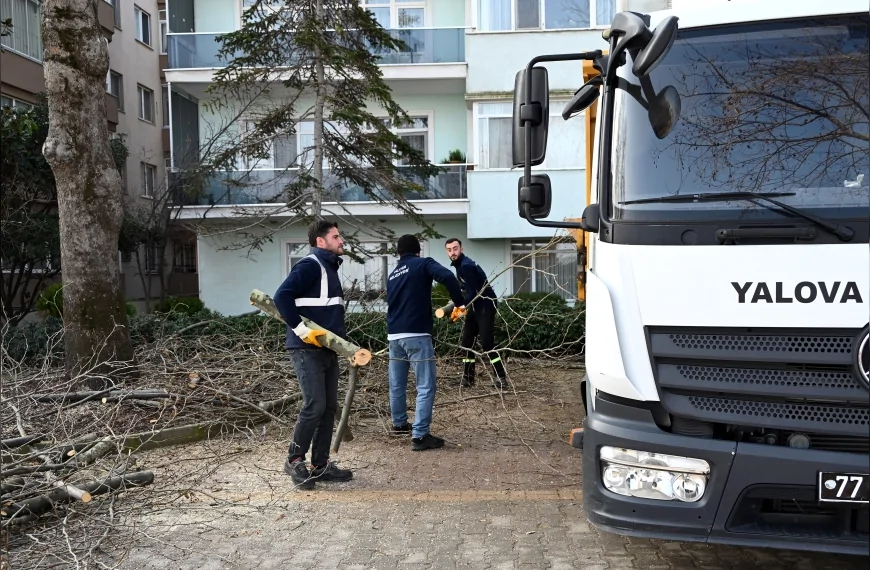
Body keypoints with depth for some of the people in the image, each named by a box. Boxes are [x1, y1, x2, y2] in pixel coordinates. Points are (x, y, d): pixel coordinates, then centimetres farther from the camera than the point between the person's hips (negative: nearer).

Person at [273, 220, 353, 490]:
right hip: (307, 350, -10)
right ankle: (294, 460, 8)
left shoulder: (330, 267, 17)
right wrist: (301, 330, -22)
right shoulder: (310, 265, -12)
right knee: (314, 406, -10)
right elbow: (282, 296, -21)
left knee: (329, 407, 9)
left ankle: (321, 465, 17)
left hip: (327, 349, 10)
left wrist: (342, 339, 15)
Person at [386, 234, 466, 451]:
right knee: (425, 386, -3)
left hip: (394, 335, 7)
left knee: (397, 384, 20)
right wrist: (459, 303, -12)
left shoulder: (393, 274, 18)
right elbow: (447, 276, -20)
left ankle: (399, 424, 38)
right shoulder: (423, 264, -1)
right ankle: (420, 436, -6)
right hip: (416, 334, -7)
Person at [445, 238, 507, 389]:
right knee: (466, 342, 10)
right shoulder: (459, 264, 10)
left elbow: (473, 292, -24)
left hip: (486, 305, -10)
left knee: (486, 343, -14)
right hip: (475, 305, 10)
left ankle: (501, 377, -8)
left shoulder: (466, 265, -19)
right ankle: (468, 377, 17)